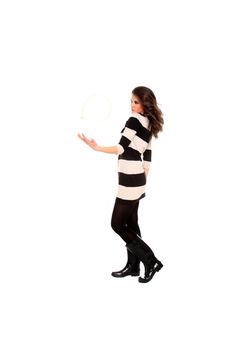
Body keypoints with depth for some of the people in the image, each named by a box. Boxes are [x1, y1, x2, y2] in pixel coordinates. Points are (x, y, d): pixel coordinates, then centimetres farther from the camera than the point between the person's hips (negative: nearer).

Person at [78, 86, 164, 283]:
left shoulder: (135, 120, -14)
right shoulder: (149, 125, 12)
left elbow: (121, 148, -21)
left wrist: (96, 147, -27)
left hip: (130, 181, -9)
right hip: (137, 180, 9)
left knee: (117, 224, -2)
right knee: (130, 224, 14)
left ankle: (150, 261, 0)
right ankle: (133, 266, 21)